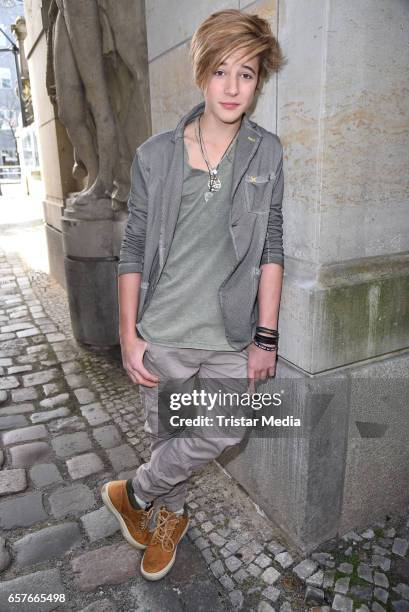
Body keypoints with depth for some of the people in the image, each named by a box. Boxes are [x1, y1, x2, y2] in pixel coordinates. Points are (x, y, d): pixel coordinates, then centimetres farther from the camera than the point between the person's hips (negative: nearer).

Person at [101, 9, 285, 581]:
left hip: (231, 338, 2)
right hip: (163, 335, -1)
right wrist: (129, 335, -4)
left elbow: (271, 249, 0)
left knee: (223, 434, 5)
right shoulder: (155, 155, -3)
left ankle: (134, 493, 34)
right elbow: (133, 250, -1)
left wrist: (266, 337, -4)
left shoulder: (266, 153, 1)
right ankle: (169, 517, 44)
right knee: (165, 435, 13)